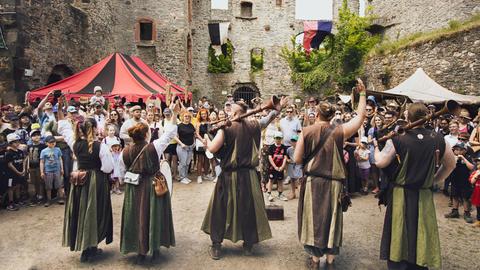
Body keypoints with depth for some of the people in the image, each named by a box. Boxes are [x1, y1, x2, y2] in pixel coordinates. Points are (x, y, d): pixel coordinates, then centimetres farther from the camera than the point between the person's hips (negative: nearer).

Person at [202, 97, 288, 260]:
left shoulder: (226, 129, -12)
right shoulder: (253, 126, 0)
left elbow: (212, 149, -17)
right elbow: (268, 118, 18)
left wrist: (207, 139, 3)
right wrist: (278, 108, 33)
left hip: (229, 176, -3)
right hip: (249, 175, 3)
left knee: (220, 210, 11)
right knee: (248, 209, 15)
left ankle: (216, 247, 17)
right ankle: (248, 245, 26)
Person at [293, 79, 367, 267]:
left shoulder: (307, 132, -7)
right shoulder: (339, 131, -6)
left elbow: (297, 159, -7)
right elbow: (361, 116, 4)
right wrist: (362, 93, 9)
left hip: (312, 182, 0)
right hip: (333, 183, 1)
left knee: (314, 218, 11)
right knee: (332, 219, 13)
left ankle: (315, 259, 19)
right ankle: (330, 260, 21)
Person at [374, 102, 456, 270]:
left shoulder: (397, 139, -16)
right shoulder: (439, 140, -5)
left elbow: (380, 163, -12)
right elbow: (451, 165, 8)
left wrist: (376, 146, 5)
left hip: (400, 195, -2)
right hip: (424, 197, 2)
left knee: (399, 239, 11)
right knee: (420, 236, 16)